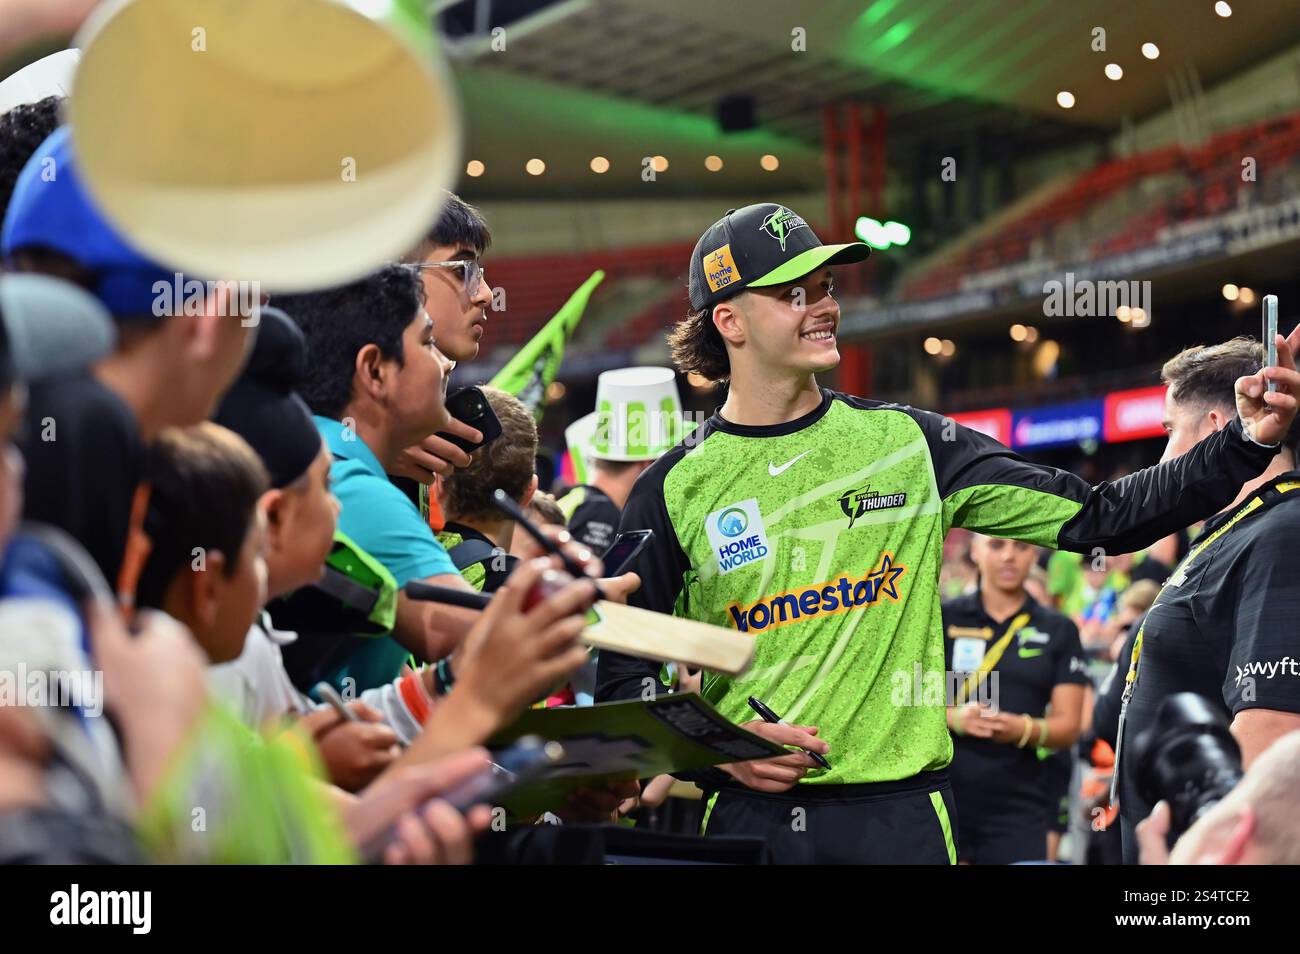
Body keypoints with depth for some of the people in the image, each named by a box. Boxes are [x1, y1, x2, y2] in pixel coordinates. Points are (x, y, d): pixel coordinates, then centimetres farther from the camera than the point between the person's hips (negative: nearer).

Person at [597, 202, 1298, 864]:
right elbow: (622, 674, 4)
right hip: (747, 815, 0)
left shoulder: (909, 444, 5)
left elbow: (1096, 517, 3)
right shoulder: (674, 490, 1)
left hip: (899, 808, 1)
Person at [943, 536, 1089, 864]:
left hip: (1020, 806, 0)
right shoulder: (941, 619, 6)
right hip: (939, 796, 0)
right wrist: (955, 718, -18)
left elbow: (1068, 727, 4)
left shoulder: (1060, 631, 8)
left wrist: (1023, 730, -17)